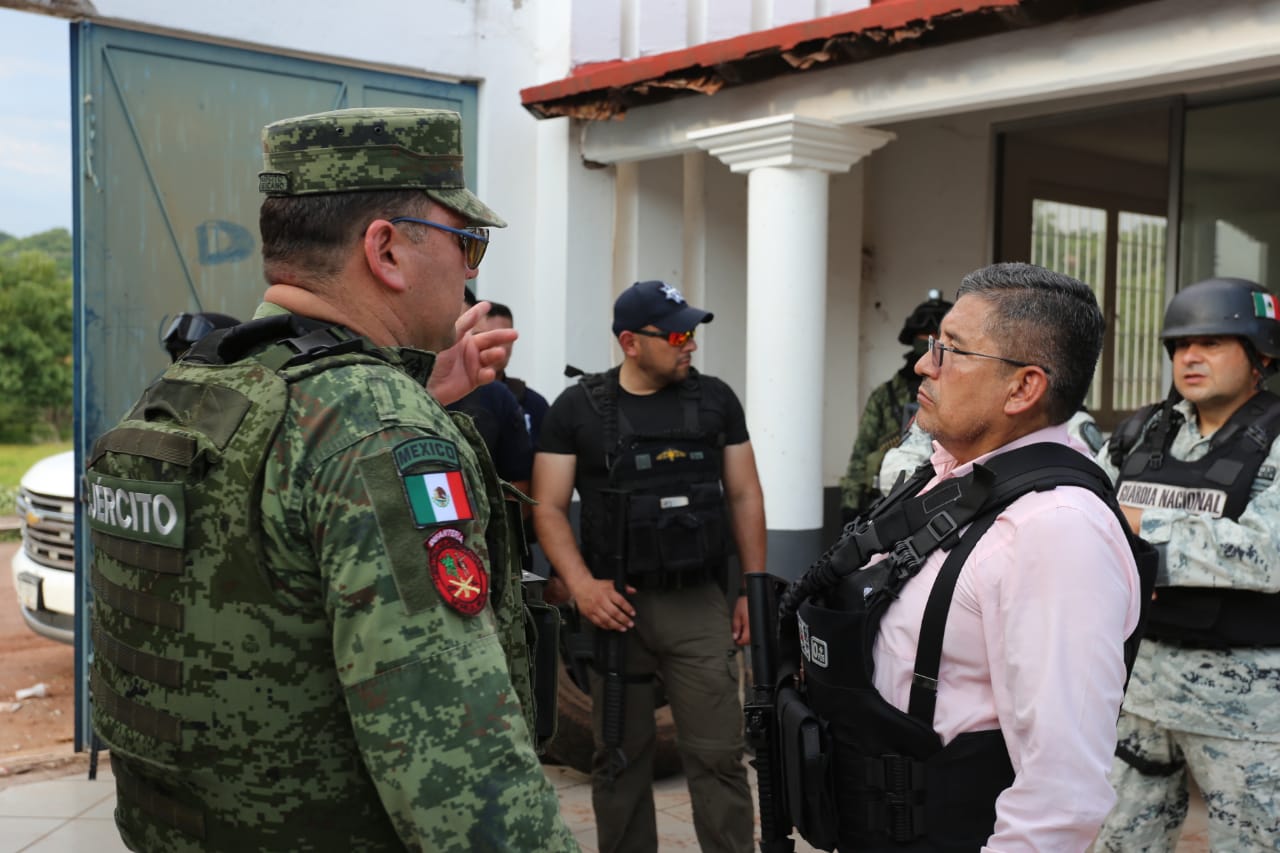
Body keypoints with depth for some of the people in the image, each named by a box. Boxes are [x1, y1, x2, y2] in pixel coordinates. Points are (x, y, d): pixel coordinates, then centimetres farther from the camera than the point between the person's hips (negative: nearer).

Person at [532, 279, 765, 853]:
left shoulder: (715, 400, 5)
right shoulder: (578, 408, 0)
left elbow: (744, 497, 9)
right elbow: (548, 507, -1)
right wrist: (581, 584, -15)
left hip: (700, 604, 1)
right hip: (616, 604, 0)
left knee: (717, 754, -2)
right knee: (619, 756, 11)